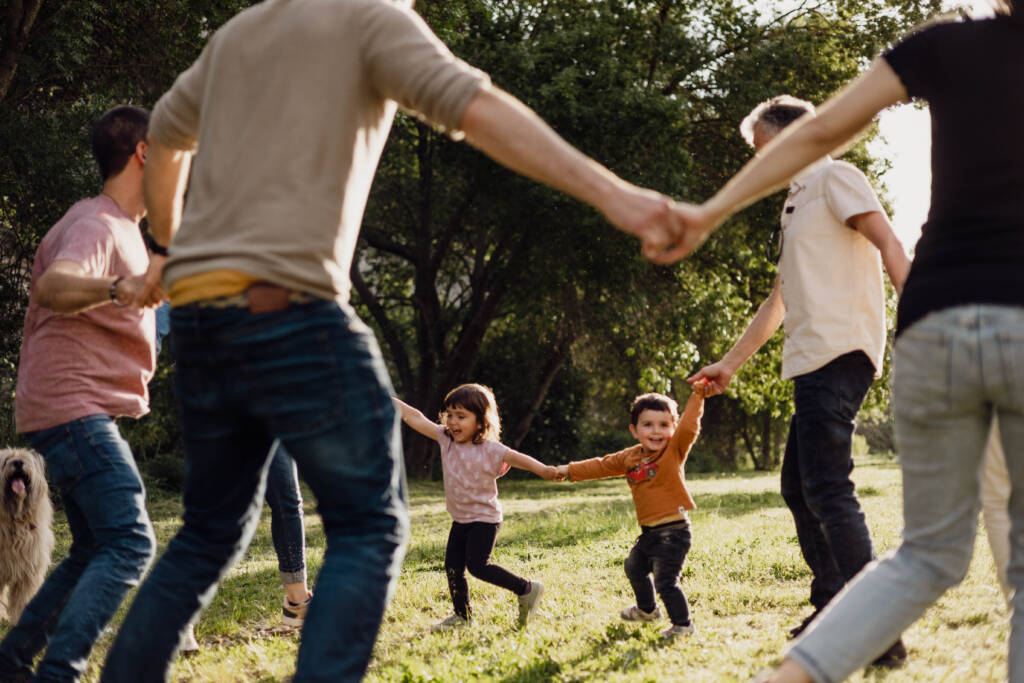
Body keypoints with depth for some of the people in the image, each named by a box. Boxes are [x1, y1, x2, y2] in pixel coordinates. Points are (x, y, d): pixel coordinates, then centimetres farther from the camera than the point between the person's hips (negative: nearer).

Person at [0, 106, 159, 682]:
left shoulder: (123, 226, 19)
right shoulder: (95, 224, -14)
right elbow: (52, 287, -35)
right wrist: (120, 288, -53)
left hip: (87, 413, 11)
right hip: (74, 409, -11)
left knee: (95, 553, 13)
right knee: (130, 545, -19)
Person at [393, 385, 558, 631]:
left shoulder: (490, 450, -17)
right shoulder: (446, 438, -2)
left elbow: (518, 459, -21)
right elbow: (414, 417, -1)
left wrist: (547, 472, -34)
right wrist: (386, 398, -2)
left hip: (484, 517, -7)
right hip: (460, 519, 7)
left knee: (477, 565, -17)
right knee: (452, 567, 8)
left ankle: (527, 590, -5)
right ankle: (462, 615, 25)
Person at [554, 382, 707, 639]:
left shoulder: (675, 451, -11)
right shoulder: (629, 458, 7)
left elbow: (689, 426, -26)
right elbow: (603, 466, 18)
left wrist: (697, 394, -30)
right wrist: (569, 471, 20)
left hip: (673, 531, -9)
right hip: (649, 532, 9)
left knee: (665, 580, -16)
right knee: (634, 567, 29)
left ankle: (682, 624, 3)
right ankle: (647, 609, 53)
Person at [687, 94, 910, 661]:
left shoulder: (834, 178, 0)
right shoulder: (797, 204, 28)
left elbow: (889, 244, -14)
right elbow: (779, 302, 33)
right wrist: (730, 364, 34)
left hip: (838, 353, -10)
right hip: (814, 362, 10)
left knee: (828, 492, -16)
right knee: (798, 487, 14)